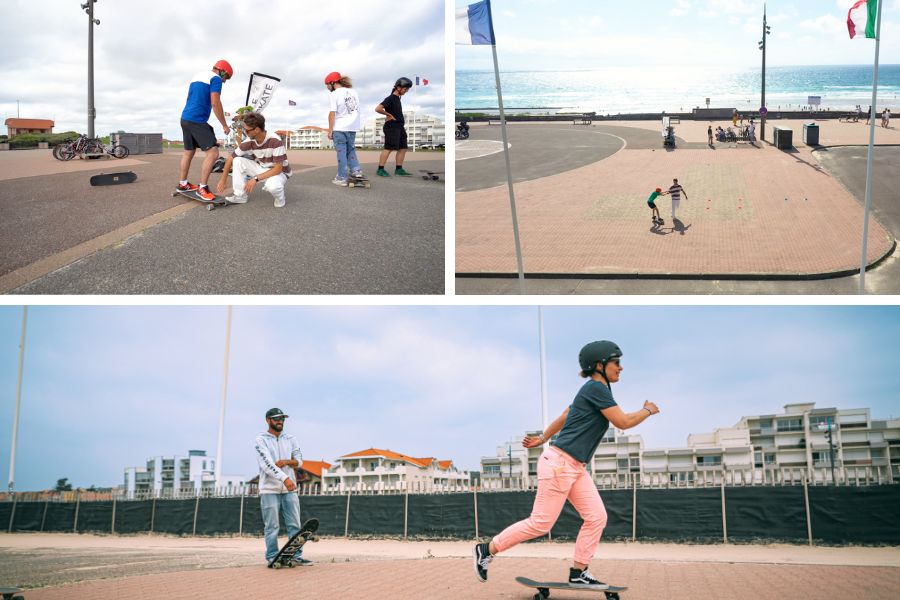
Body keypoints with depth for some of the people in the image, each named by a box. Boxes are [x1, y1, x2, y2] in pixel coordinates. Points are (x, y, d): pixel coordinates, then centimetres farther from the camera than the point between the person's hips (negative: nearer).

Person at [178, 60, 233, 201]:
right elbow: (215, 103, -16)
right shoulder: (215, 79, -6)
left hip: (185, 118, 10)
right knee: (213, 151, -12)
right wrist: (224, 125, -10)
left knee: (189, 151, 20)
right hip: (197, 121, -10)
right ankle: (202, 187, -14)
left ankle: (183, 184, 29)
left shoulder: (197, 77, 22)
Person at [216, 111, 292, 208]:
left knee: (271, 186, -40)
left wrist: (256, 179, -31)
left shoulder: (275, 141, -29)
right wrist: (222, 181, -4)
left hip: (279, 172, -5)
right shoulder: (249, 142, -14)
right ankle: (240, 196, -5)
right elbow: (231, 158, -3)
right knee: (238, 161, -13)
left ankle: (279, 197, -4)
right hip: (261, 169, 6)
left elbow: (278, 168, -28)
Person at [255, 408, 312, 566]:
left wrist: (286, 461, -14)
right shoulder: (261, 440, -3)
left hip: (290, 489, 5)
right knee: (271, 527, -2)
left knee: (294, 525, 3)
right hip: (270, 489, -5)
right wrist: (284, 478, -26)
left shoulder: (290, 439, 13)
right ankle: (272, 558, 4)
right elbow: (266, 464, -16)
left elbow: (299, 461, 8)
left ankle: (296, 556, 7)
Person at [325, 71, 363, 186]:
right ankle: (355, 170, 12)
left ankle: (342, 178, 1)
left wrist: (330, 131, -8)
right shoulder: (353, 92, 10)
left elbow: (332, 113, -11)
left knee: (341, 152, 0)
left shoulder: (334, 94, -8)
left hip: (340, 128, -5)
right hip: (353, 127, 6)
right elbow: (357, 109, 10)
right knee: (351, 149, 22)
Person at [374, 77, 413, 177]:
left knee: (403, 148, 8)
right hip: (392, 127, -9)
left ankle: (399, 169, 12)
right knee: (389, 148, -10)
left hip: (399, 127, 9)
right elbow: (377, 109, -22)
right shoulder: (390, 98, -12)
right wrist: (389, 115, -11)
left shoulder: (398, 98, 15)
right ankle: (380, 169, -7)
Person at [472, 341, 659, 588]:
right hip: (559, 463, -10)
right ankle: (486, 549, 3)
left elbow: (564, 417, 25)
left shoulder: (592, 390, 16)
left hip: (576, 468, 10)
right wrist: (648, 410, 2)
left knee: (597, 517, 3)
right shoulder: (596, 388, -13)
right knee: (541, 523, -7)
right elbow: (623, 422, -14)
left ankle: (578, 573, 7)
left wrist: (542, 438, 31)